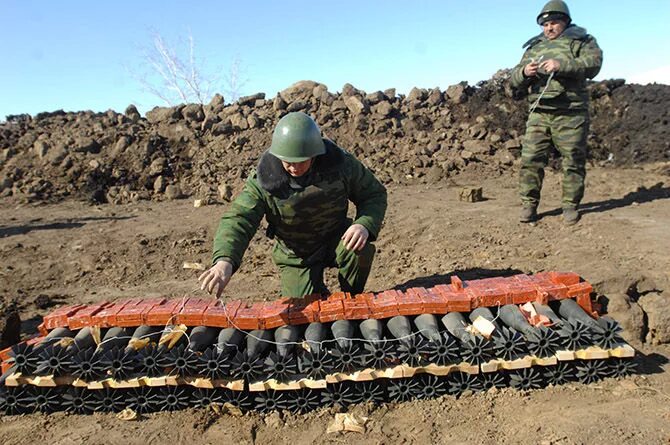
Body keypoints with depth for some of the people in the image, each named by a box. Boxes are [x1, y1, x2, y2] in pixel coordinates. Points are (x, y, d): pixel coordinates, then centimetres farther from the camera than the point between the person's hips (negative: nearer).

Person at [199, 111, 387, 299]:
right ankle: (320, 295, 36)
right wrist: (225, 260, -52)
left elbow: (375, 194, -9)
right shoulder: (264, 180, -24)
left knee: (360, 249, -32)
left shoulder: (340, 164, -21)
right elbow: (238, 220, -31)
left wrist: (365, 225, -32)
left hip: (336, 239, 0)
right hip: (296, 256, 1)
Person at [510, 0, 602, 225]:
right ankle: (528, 205, 3)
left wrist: (562, 65, -21)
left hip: (570, 115, -3)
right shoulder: (534, 47, 21)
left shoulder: (580, 41, 10)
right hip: (539, 113, 3)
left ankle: (570, 206, 11)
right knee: (530, 159, -5)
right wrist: (524, 73, -8)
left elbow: (593, 63, -9)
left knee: (573, 162, 1)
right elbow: (515, 80, 15)